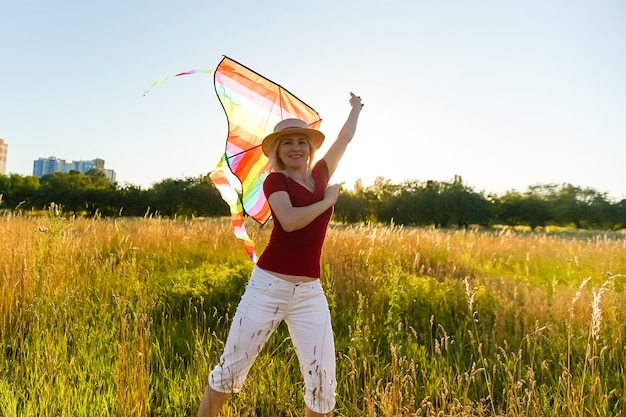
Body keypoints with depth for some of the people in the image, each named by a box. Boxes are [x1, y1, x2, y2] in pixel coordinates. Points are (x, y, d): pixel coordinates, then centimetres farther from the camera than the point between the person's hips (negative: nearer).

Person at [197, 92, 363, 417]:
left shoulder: (320, 174, 11)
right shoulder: (275, 180, -1)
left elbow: (345, 137, 27)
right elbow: (290, 221, -20)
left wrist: (356, 108, 43)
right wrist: (328, 200, -6)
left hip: (310, 293, 4)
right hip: (268, 286, -4)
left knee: (323, 382, 0)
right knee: (230, 369, 6)